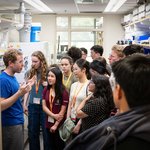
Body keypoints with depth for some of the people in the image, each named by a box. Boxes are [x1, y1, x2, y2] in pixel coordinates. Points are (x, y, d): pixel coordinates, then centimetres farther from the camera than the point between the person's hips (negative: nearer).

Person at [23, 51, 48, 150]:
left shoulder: (47, 73, -8)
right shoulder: (29, 73, 3)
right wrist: (24, 104, 8)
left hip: (44, 105, -3)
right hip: (32, 105, 4)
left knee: (46, 131, 6)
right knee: (32, 131, 13)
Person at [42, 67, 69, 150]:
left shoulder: (63, 92, -13)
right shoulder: (46, 90, 2)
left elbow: (63, 111, -12)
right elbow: (44, 106, -2)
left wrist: (56, 125, -12)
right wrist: (53, 115, -16)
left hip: (59, 124, -4)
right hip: (49, 123, 4)